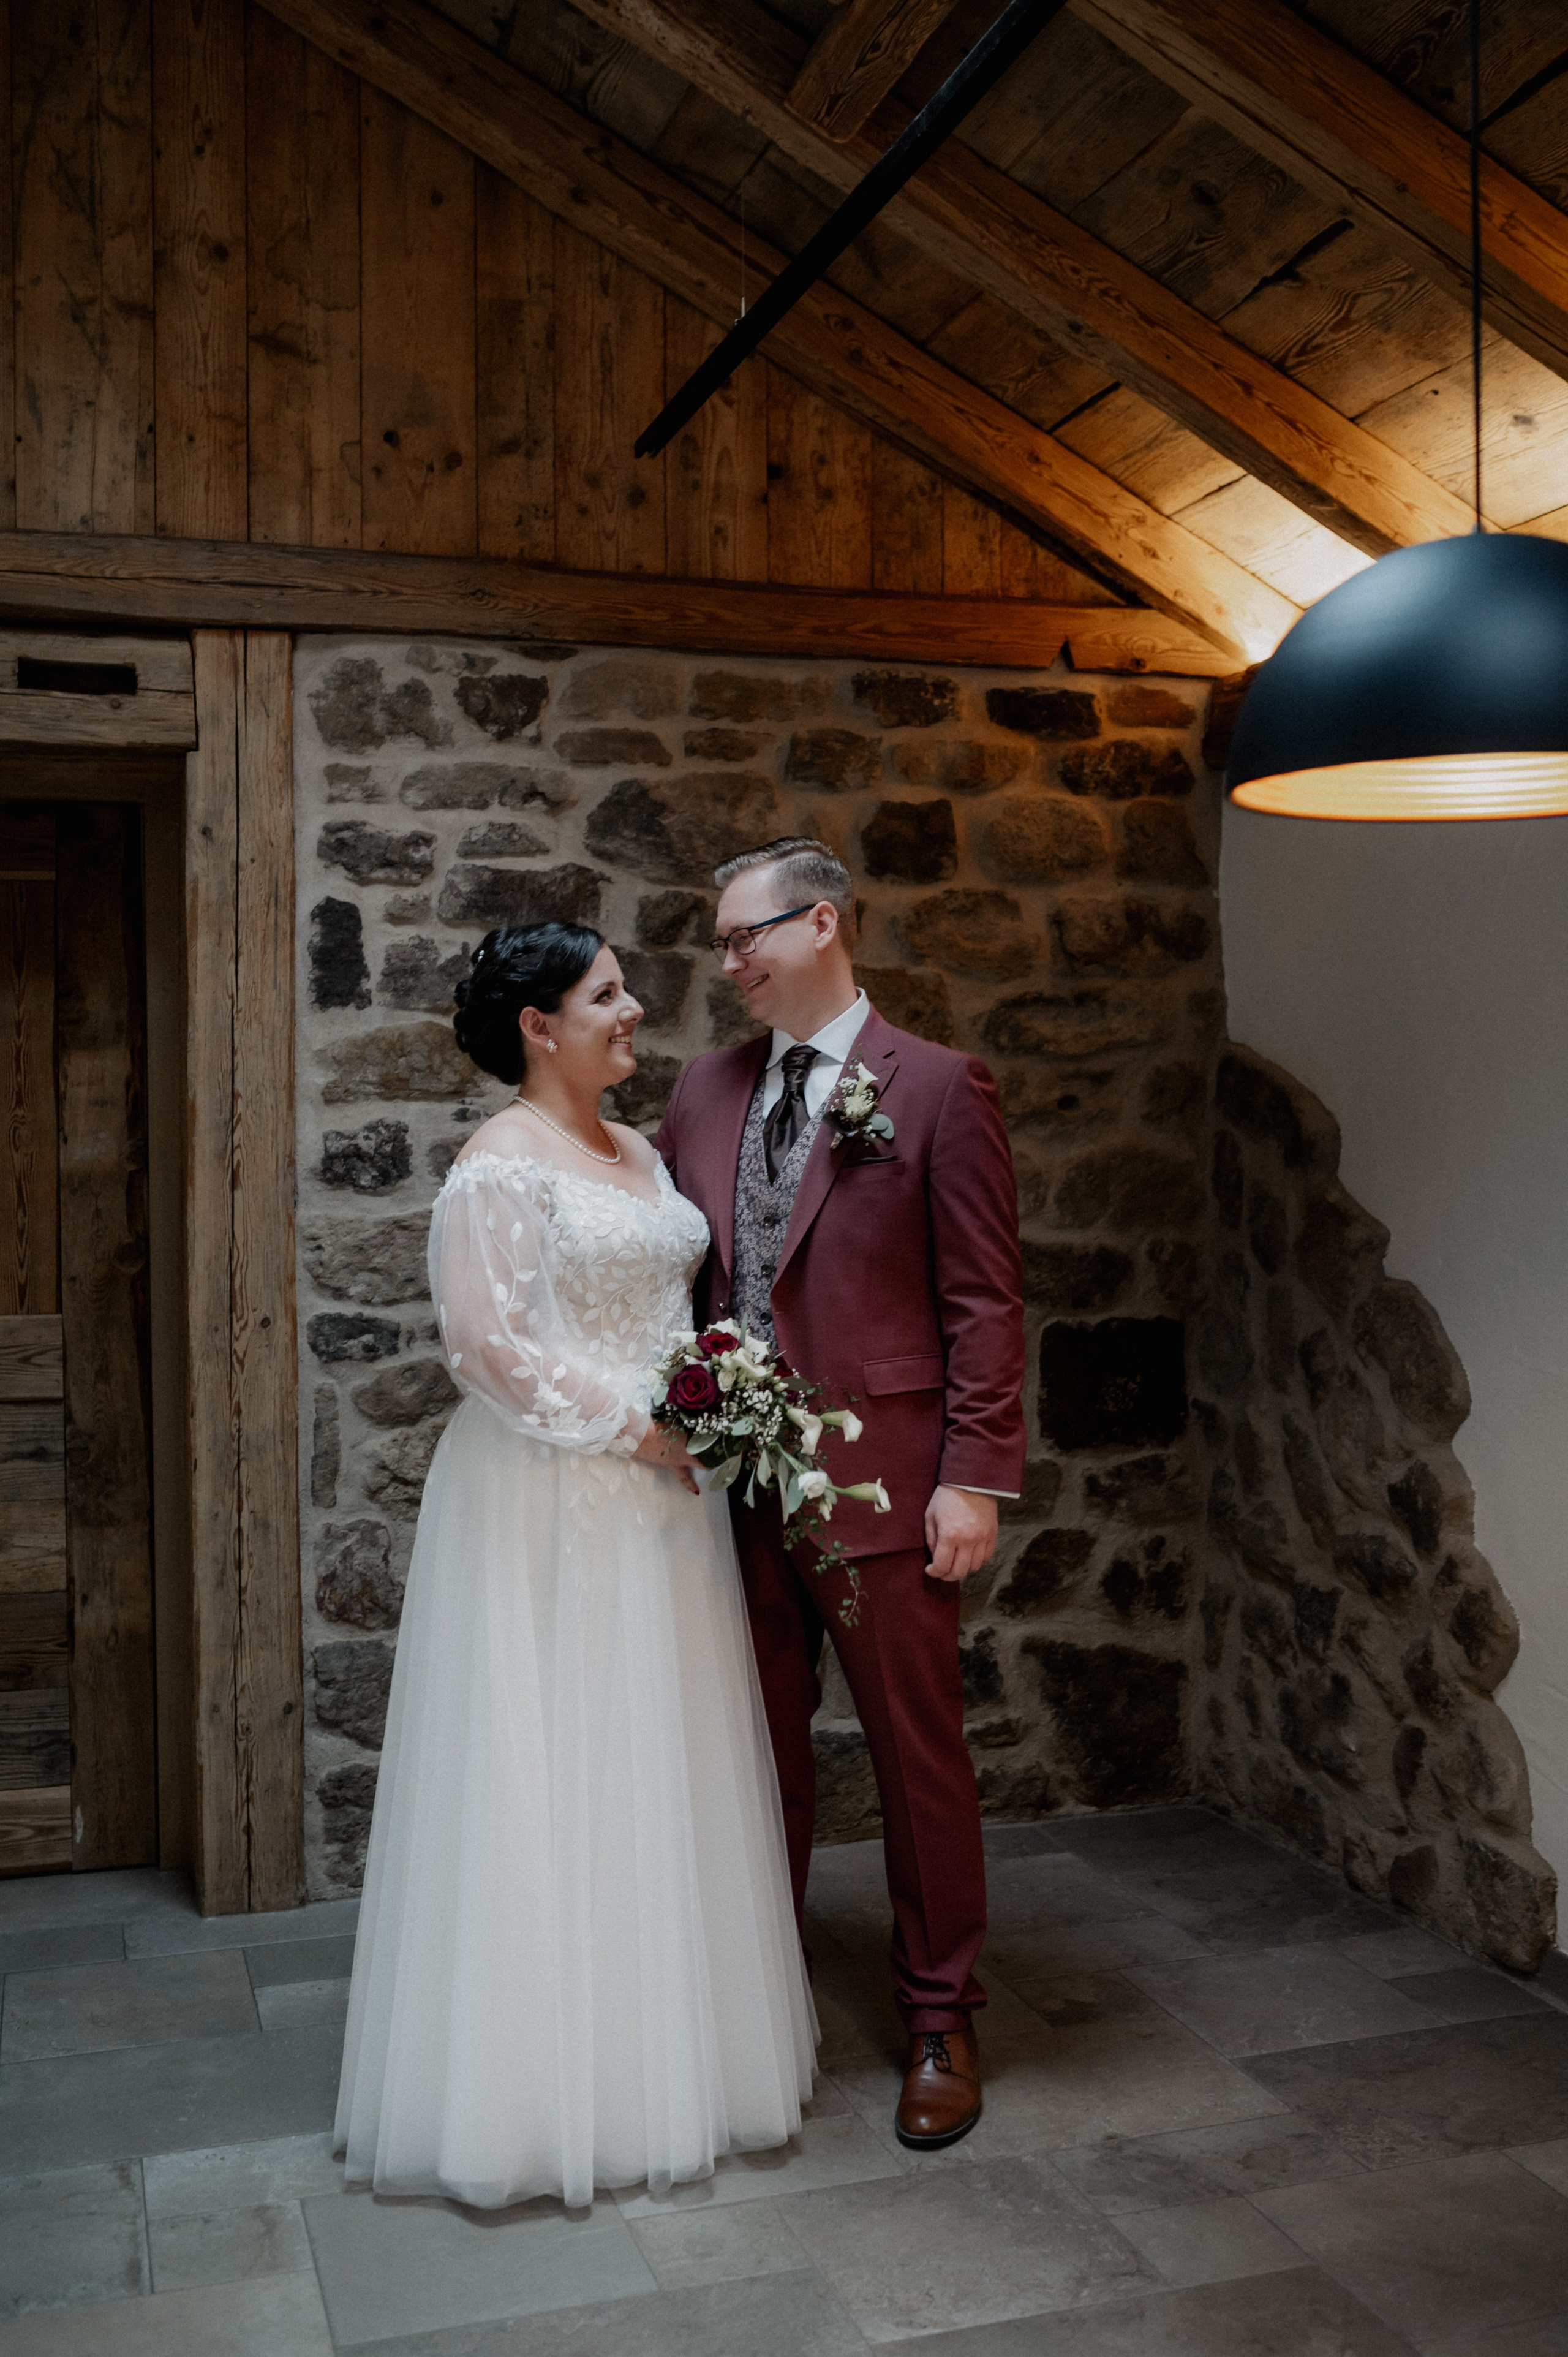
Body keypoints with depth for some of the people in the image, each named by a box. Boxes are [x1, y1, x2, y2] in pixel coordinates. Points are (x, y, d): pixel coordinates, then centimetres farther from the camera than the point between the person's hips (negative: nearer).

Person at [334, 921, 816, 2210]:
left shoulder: (638, 1152, 14)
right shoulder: (500, 1165, -12)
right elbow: (490, 1345, -18)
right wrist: (631, 1424, -17)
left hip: (657, 1494, 9)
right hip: (551, 1504, -8)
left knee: (661, 1763, 15)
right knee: (556, 1773, 0)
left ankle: (665, 2044, 29)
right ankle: (556, 2071, 14)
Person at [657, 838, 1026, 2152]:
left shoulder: (938, 1089, -5)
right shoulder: (703, 1094, 10)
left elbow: (984, 1301, -8)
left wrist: (976, 1476, -12)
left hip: (882, 1480, -4)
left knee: (919, 1755, 8)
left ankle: (942, 2025, 26)